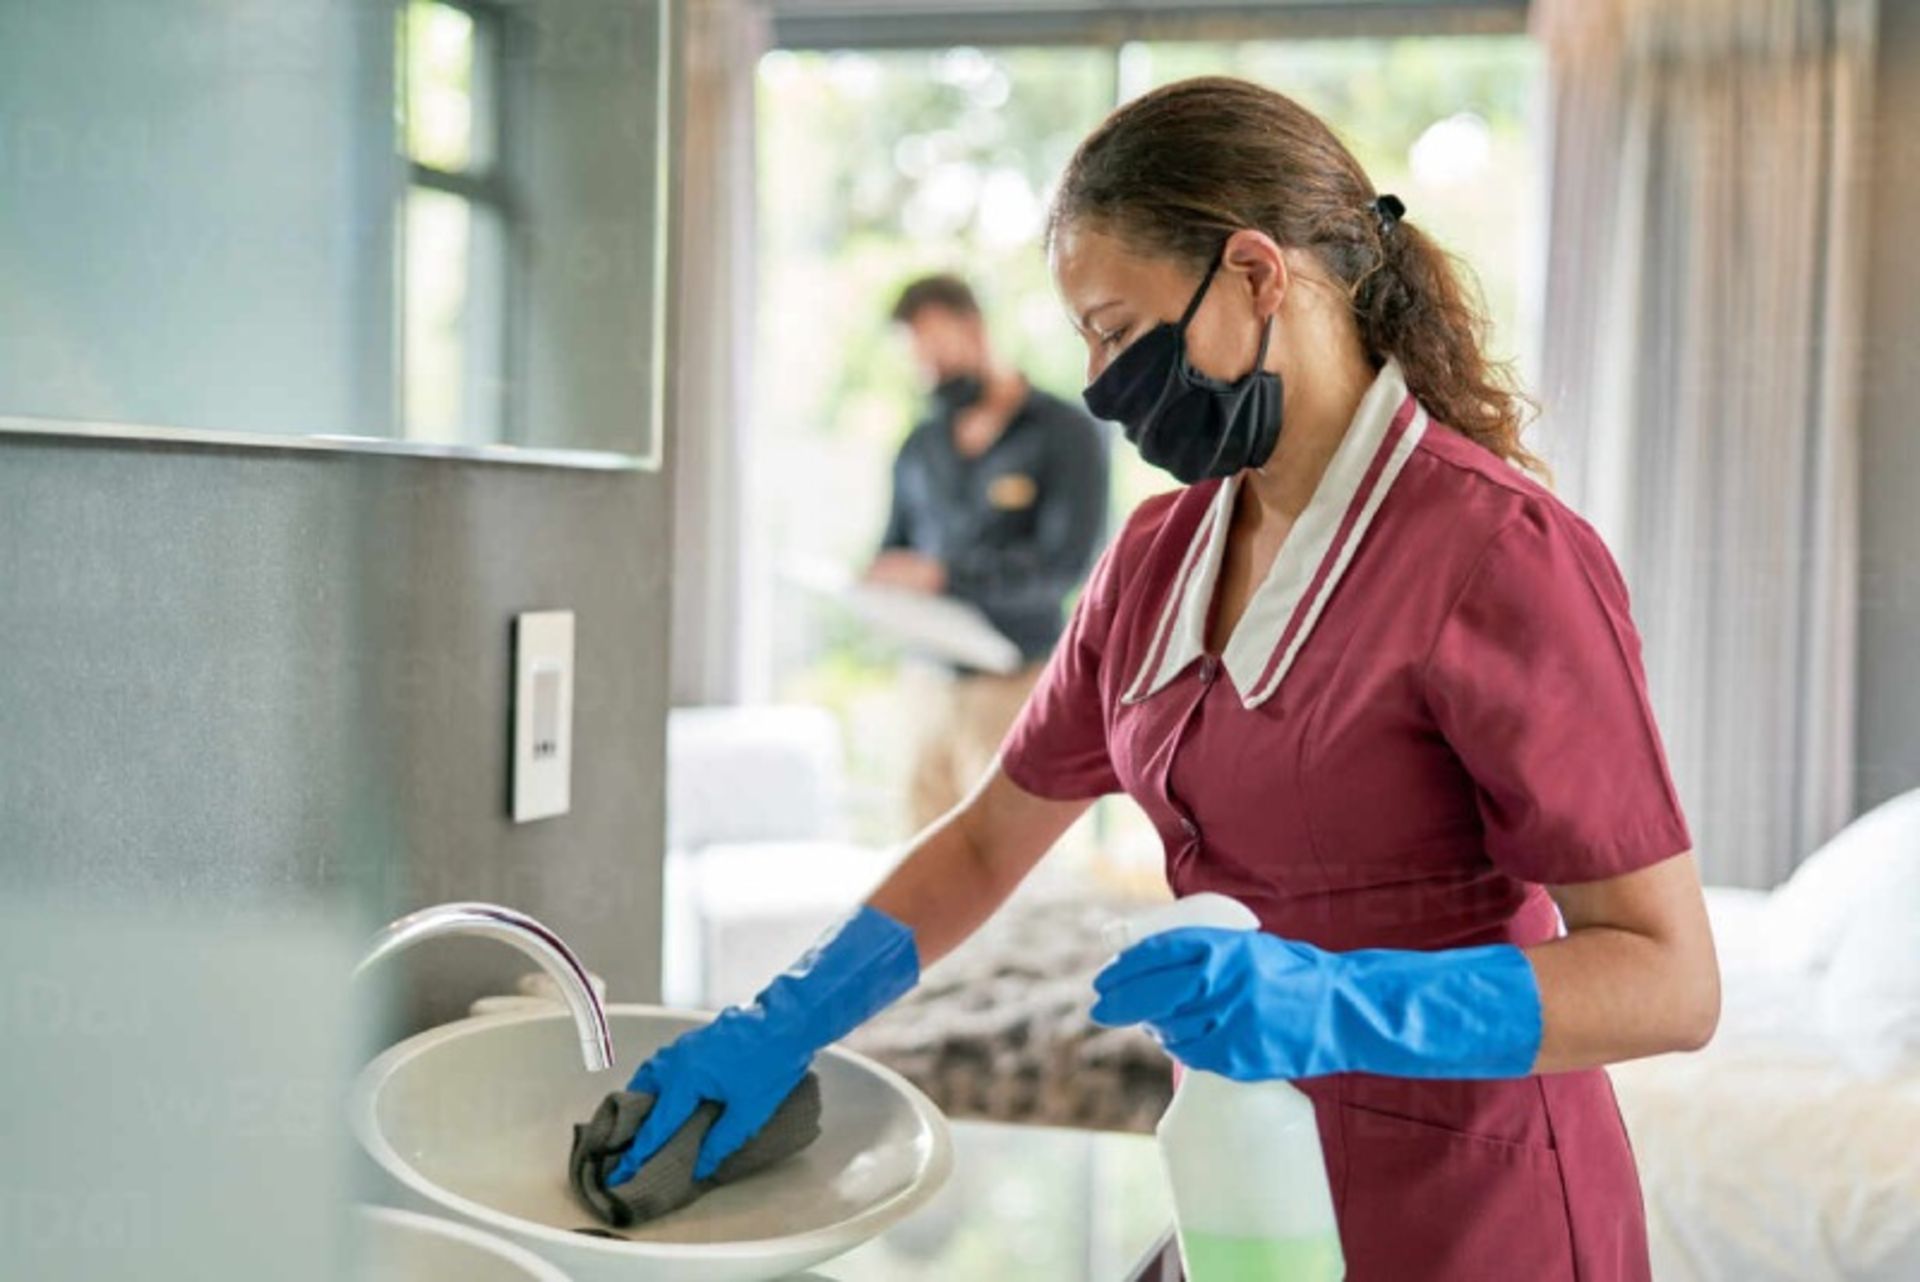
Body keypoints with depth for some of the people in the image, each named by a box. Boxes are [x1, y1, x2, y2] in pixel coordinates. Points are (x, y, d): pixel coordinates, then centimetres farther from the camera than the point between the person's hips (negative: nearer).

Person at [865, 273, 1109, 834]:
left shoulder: (1065, 433, -2)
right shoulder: (921, 446, 15)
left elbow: (1066, 562, -12)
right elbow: (896, 544, 20)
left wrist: (941, 574, -18)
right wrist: (875, 584, -5)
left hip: (1014, 683, -5)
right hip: (931, 683, 5)